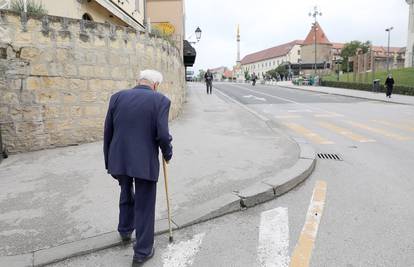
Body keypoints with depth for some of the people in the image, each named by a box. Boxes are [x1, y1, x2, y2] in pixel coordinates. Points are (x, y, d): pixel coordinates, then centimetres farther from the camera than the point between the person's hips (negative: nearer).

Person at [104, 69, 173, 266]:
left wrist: (109, 161, 14)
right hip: (145, 162, -4)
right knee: (144, 207, 11)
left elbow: (108, 132, 4)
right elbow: (163, 135, -16)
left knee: (126, 195, 30)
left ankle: (125, 231, 47)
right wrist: (167, 154, 4)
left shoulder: (117, 97, 2)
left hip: (119, 160, 4)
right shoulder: (160, 100, -8)